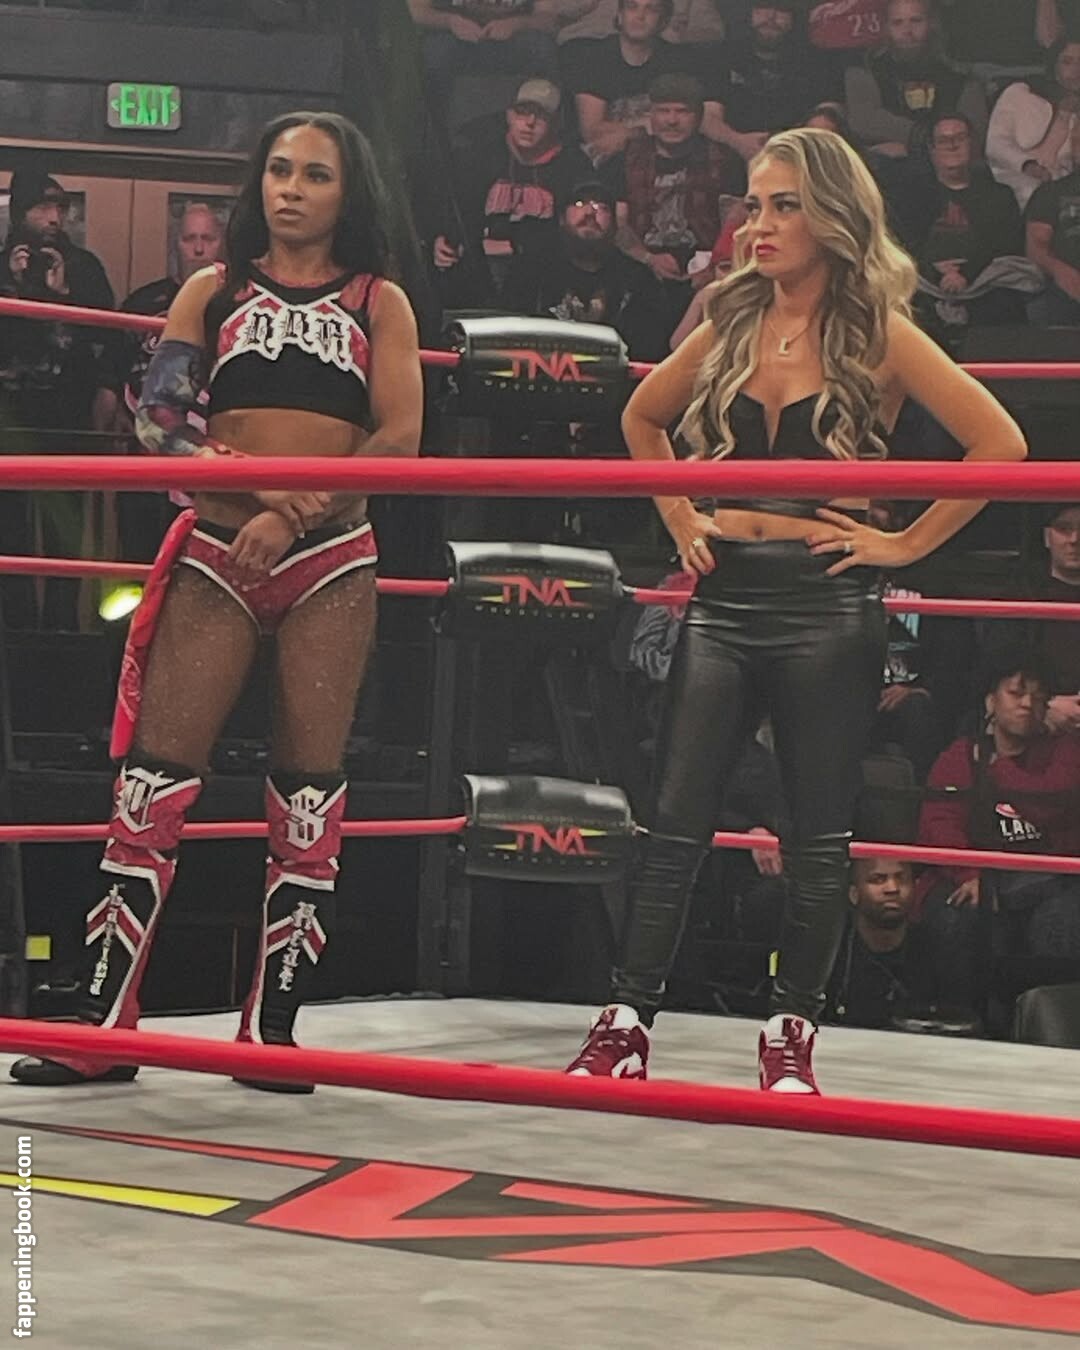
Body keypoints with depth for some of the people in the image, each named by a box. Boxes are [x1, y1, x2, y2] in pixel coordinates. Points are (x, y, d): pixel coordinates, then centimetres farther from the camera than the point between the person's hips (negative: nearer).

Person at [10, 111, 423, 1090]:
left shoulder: (378, 302, 9)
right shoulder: (214, 290, 11)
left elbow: (399, 437, -3)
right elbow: (160, 418, 0)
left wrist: (295, 515, -16)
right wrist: (258, 484, -16)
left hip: (330, 563, 0)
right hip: (217, 552, 0)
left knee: (309, 789, 0)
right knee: (154, 780, -6)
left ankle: (273, 1027, 4)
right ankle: (103, 1026, -4)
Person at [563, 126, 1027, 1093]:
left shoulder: (878, 336, -4)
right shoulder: (732, 325, 9)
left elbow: (1001, 443, -10)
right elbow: (643, 417, 27)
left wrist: (909, 543, -10)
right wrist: (680, 517, 14)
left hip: (827, 606, -4)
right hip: (724, 596, 4)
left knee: (818, 833, 3)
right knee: (676, 819, 0)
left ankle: (793, 1032, 13)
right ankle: (627, 1022, 1)